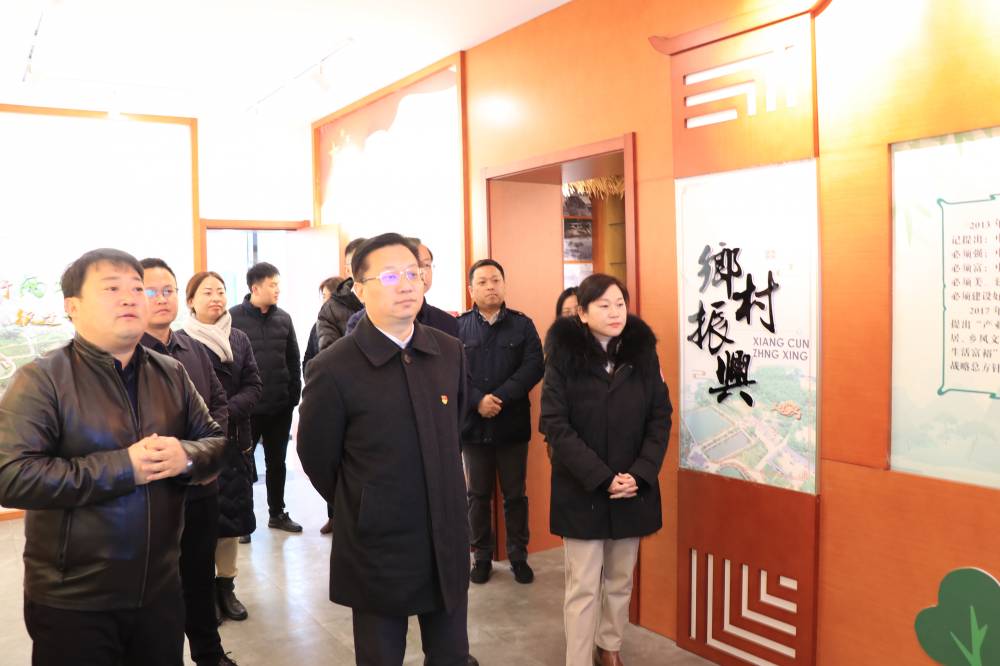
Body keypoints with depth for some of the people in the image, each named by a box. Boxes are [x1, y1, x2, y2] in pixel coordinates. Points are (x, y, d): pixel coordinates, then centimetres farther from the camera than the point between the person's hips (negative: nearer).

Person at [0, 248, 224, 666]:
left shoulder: (171, 373, 4)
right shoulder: (41, 379, -11)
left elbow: (219, 441, 7)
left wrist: (187, 456, -16)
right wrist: (122, 467, -23)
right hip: (72, 601, -4)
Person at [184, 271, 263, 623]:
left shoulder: (239, 339, 8)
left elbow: (254, 386, 3)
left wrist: (227, 411, -12)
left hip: (233, 440, 4)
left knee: (231, 515, 9)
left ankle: (226, 587, 22)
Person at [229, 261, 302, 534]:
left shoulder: (283, 318, 6)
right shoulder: (233, 317, -7)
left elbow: (293, 359, 10)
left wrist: (294, 394, 4)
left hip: (281, 406, 4)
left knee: (277, 461, 15)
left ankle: (277, 512, 28)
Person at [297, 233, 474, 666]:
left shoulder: (450, 352, -1)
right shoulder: (333, 369, -16)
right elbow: (316, 458, -5)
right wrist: (363, 510, 7)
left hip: (448, 544, 4)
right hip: (377, 550, -4)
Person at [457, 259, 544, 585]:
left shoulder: (522, 324, 3)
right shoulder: (459, 326, 1)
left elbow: (534, 366, -8)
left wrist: (500, 397, -18)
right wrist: (478, 400, -20)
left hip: (513, 424, 0)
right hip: (473, 424, 0)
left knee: (515, 494, 10)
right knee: (478, 495, 11)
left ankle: (518, 555, 24)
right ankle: (482, 556, 25)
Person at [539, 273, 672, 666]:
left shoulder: (643, 351, 2)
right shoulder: (563, 356, -8)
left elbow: (660, 418, 2)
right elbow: (554, 424, -12)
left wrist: (640, 474, -10)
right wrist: (601, 477, -17)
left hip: (633, 489, 3)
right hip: (581, 491, -3)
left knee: (621, 580, 16)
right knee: (583, 585, 1)